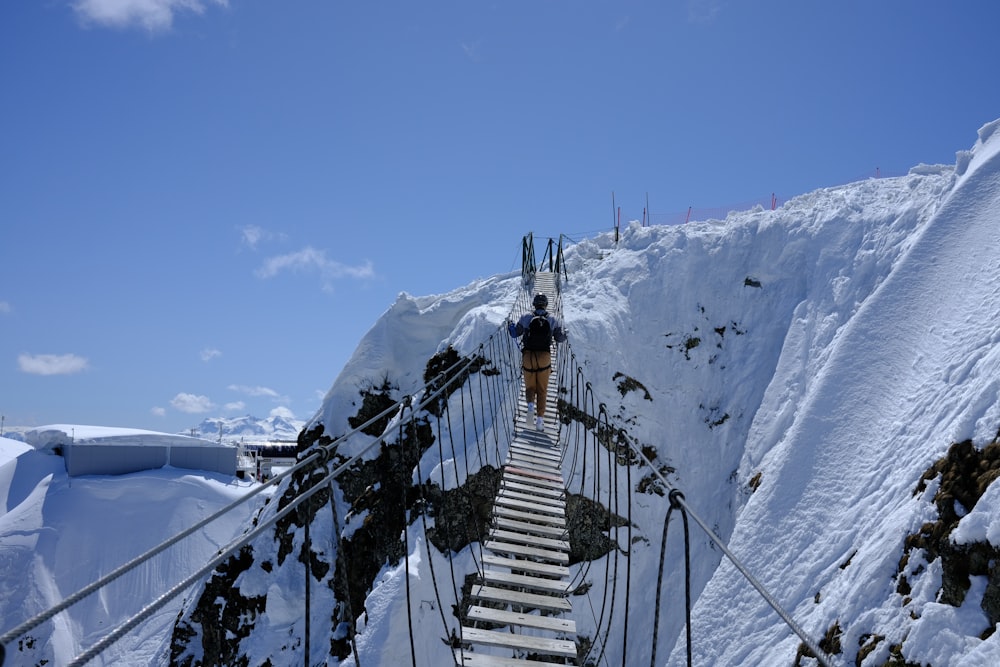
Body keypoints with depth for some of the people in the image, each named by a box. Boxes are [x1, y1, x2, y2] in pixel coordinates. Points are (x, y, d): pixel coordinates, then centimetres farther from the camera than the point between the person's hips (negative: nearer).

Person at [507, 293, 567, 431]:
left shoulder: (526, 318, -2)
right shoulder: (553, 320, 0)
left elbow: (515, 333, 6)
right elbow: (560, 338, 8)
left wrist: (510, 325, 28)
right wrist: (564, 332, 31)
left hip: (528, 356, 0)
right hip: (544, 357, 0)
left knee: (530, 387, 14)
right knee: (542, 390, 10)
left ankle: (530, 404, -17)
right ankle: (540, 419, 1)